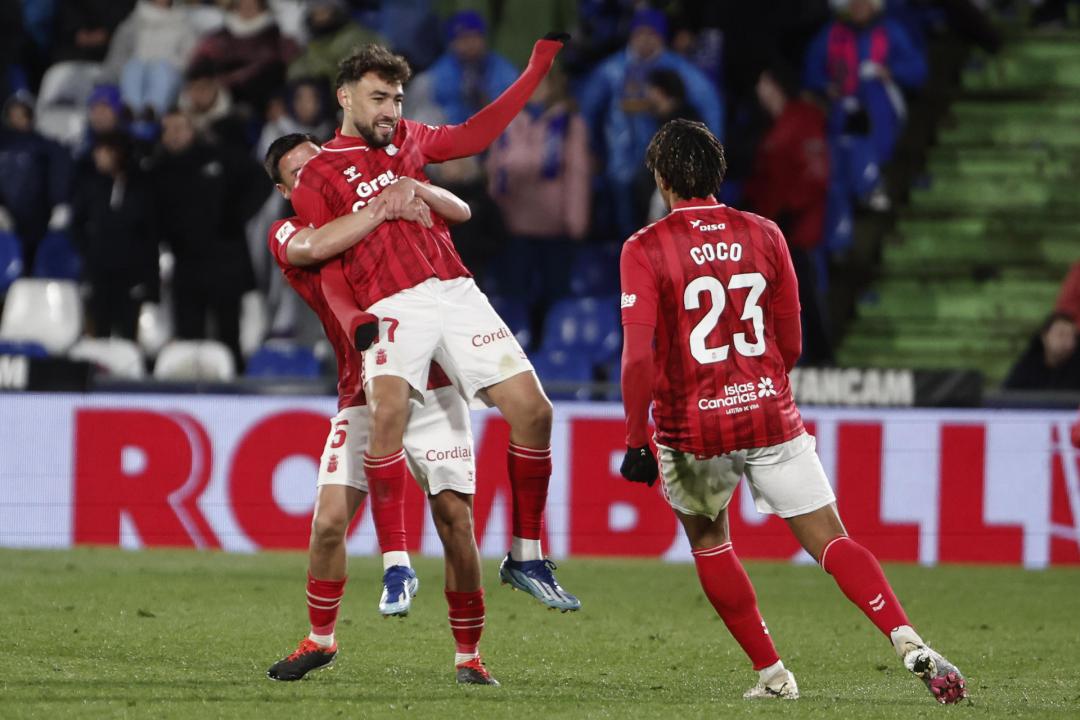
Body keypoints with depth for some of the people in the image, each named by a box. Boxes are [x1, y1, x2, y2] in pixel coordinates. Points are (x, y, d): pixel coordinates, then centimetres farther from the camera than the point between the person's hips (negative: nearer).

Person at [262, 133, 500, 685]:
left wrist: (410, 187, -10)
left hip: (433, 390, 1)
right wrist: (383, 209, -21)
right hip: (363, 401, -1)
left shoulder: (372, 200, 12)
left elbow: (460, 212, 7)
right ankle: (320, 640, 10)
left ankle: (468, 656, 6)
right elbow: (315, 247, -21)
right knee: (329, 520, -11)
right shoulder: (286, 235, 3)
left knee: (455, 520, -5)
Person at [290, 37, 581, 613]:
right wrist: (354, 323, -17)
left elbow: (476, 135, 29)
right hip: (392, 308, -5)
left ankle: (525, 558, 7)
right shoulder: (316, 180, 7)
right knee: (388, 411, -32)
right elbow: (328, 274, 1)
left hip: (455, 295, 5)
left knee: (532, 410, -6)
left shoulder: (407, 140, 20)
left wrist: (539, 65, 28)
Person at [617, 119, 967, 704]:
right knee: (831, 541, -1)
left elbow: (639, 355, -14)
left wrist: (636, 441, -9)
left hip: (692, 430, -2)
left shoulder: (644, 250, -5)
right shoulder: (763, 234, 6)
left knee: (707, 540, 22)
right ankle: (908, 642, -22)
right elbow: (790, 345, 12)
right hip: (770, 415, 2)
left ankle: (770, 673, 19)